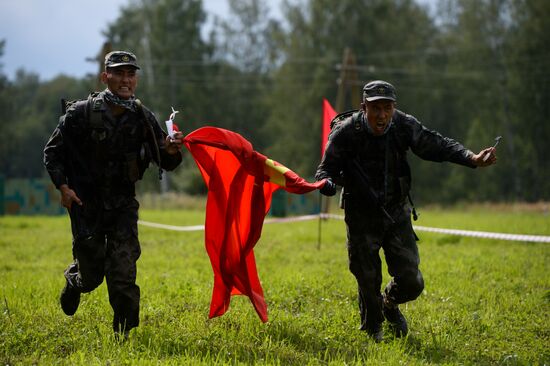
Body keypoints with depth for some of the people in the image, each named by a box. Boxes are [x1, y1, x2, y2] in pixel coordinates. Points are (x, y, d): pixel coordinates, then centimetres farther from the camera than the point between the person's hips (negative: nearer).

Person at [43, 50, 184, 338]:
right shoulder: (81, 113, -9)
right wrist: (62, 186, -14)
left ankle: (124, 334, 3)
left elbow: (165, 164, 2)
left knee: (123, 273, -9)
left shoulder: (142, 118, -2)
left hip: (123, 205, 2)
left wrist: (171, 152, -21)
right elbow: (52, 152, -1)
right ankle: (74, 280, 42)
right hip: (86, 204, -1)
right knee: (91, 273, 5)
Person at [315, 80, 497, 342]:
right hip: (361, 218, -2)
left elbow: (437, 145, -4)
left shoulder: (404, 126, -13)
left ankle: (390, 304, 36)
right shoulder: (346, 132, -20)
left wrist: (472, 159, -17)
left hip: (396, 214, 2)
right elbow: (327, 168, -12)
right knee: (368, 281, 4)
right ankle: (373, 328, 33)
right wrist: (327, 182, -36)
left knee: (411, 282, 0)